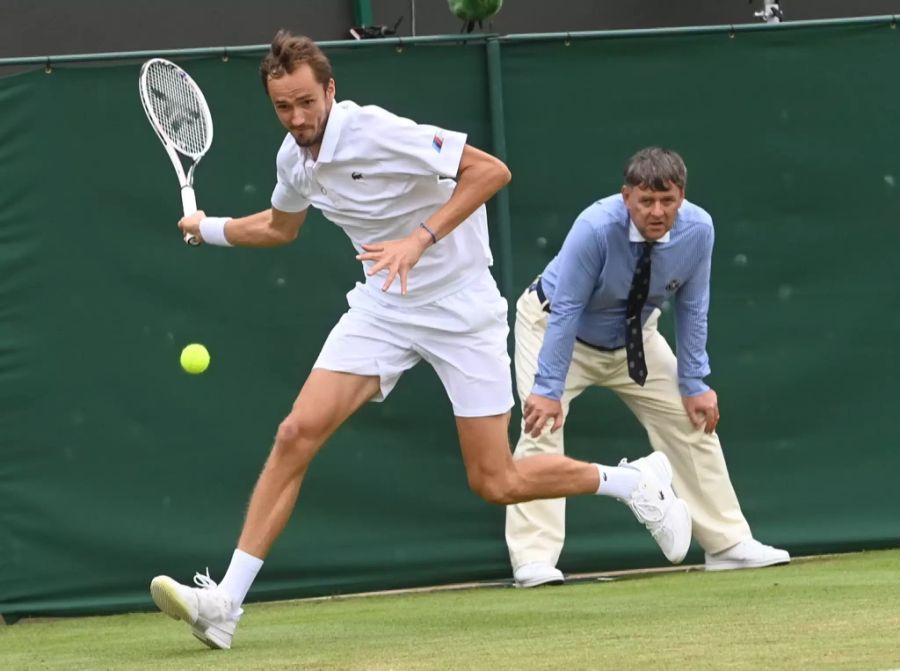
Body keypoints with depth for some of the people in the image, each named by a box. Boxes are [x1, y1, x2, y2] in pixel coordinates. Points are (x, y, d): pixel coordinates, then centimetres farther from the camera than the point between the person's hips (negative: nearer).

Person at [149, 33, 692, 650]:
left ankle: (639, 481, 20)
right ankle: (225, 603, -14)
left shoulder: (376, 132, -22)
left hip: (462, 308, -6)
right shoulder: (295, 158, 2)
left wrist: (421, 238, -30)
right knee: (297, 434, -13)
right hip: (383, 305, 6)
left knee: (496, 484, -5)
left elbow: (491, 170, -24)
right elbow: (281, 226, 26)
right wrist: (208, 228, 19)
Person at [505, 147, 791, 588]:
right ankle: (534, 560, -23)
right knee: (542, 424, -22)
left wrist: (694, 385, -9)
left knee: (693, 419, 2)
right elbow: (566, 311, -31)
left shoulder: (697, 229, -23)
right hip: (555, 326, -5)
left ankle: (728, 544, 13)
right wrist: (548, 388, -34)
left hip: (634, 338, 5)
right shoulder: (596, 229, -35)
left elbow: (691, 309, -11)